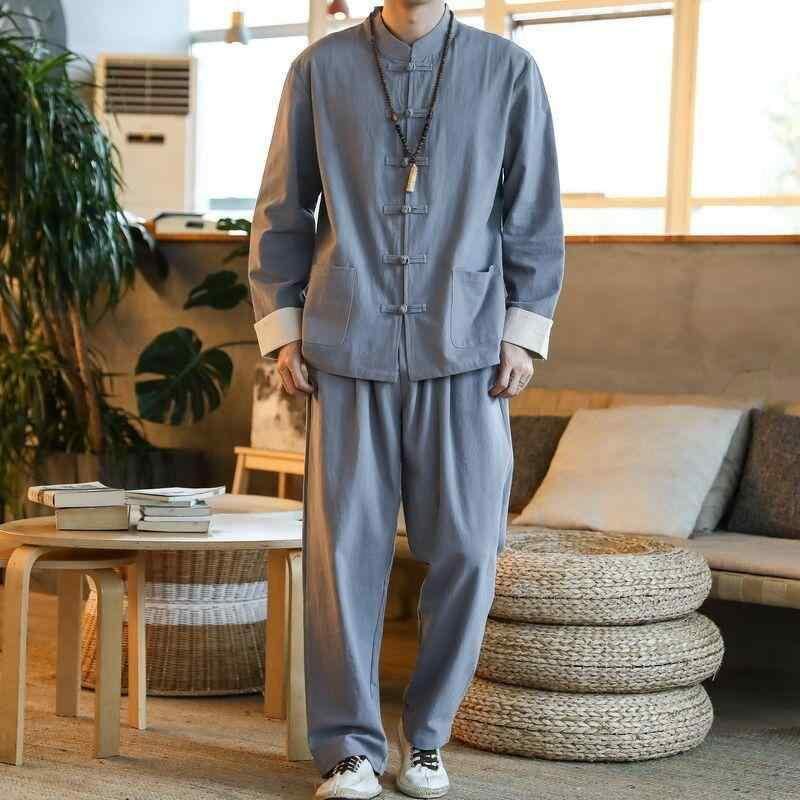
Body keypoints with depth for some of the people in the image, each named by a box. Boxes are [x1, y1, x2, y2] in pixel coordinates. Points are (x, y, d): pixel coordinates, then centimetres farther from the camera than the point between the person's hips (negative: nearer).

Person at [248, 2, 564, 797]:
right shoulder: (321, 68, 6)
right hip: (348, 351, 0)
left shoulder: (508, 70, 5)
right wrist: (280, 330, 3)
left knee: (466, 549, 0)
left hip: (463, 351, 0)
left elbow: (535, 214, 6)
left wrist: (524, 333, 0)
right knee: (344, 545, -1)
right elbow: (281, 210, 9)